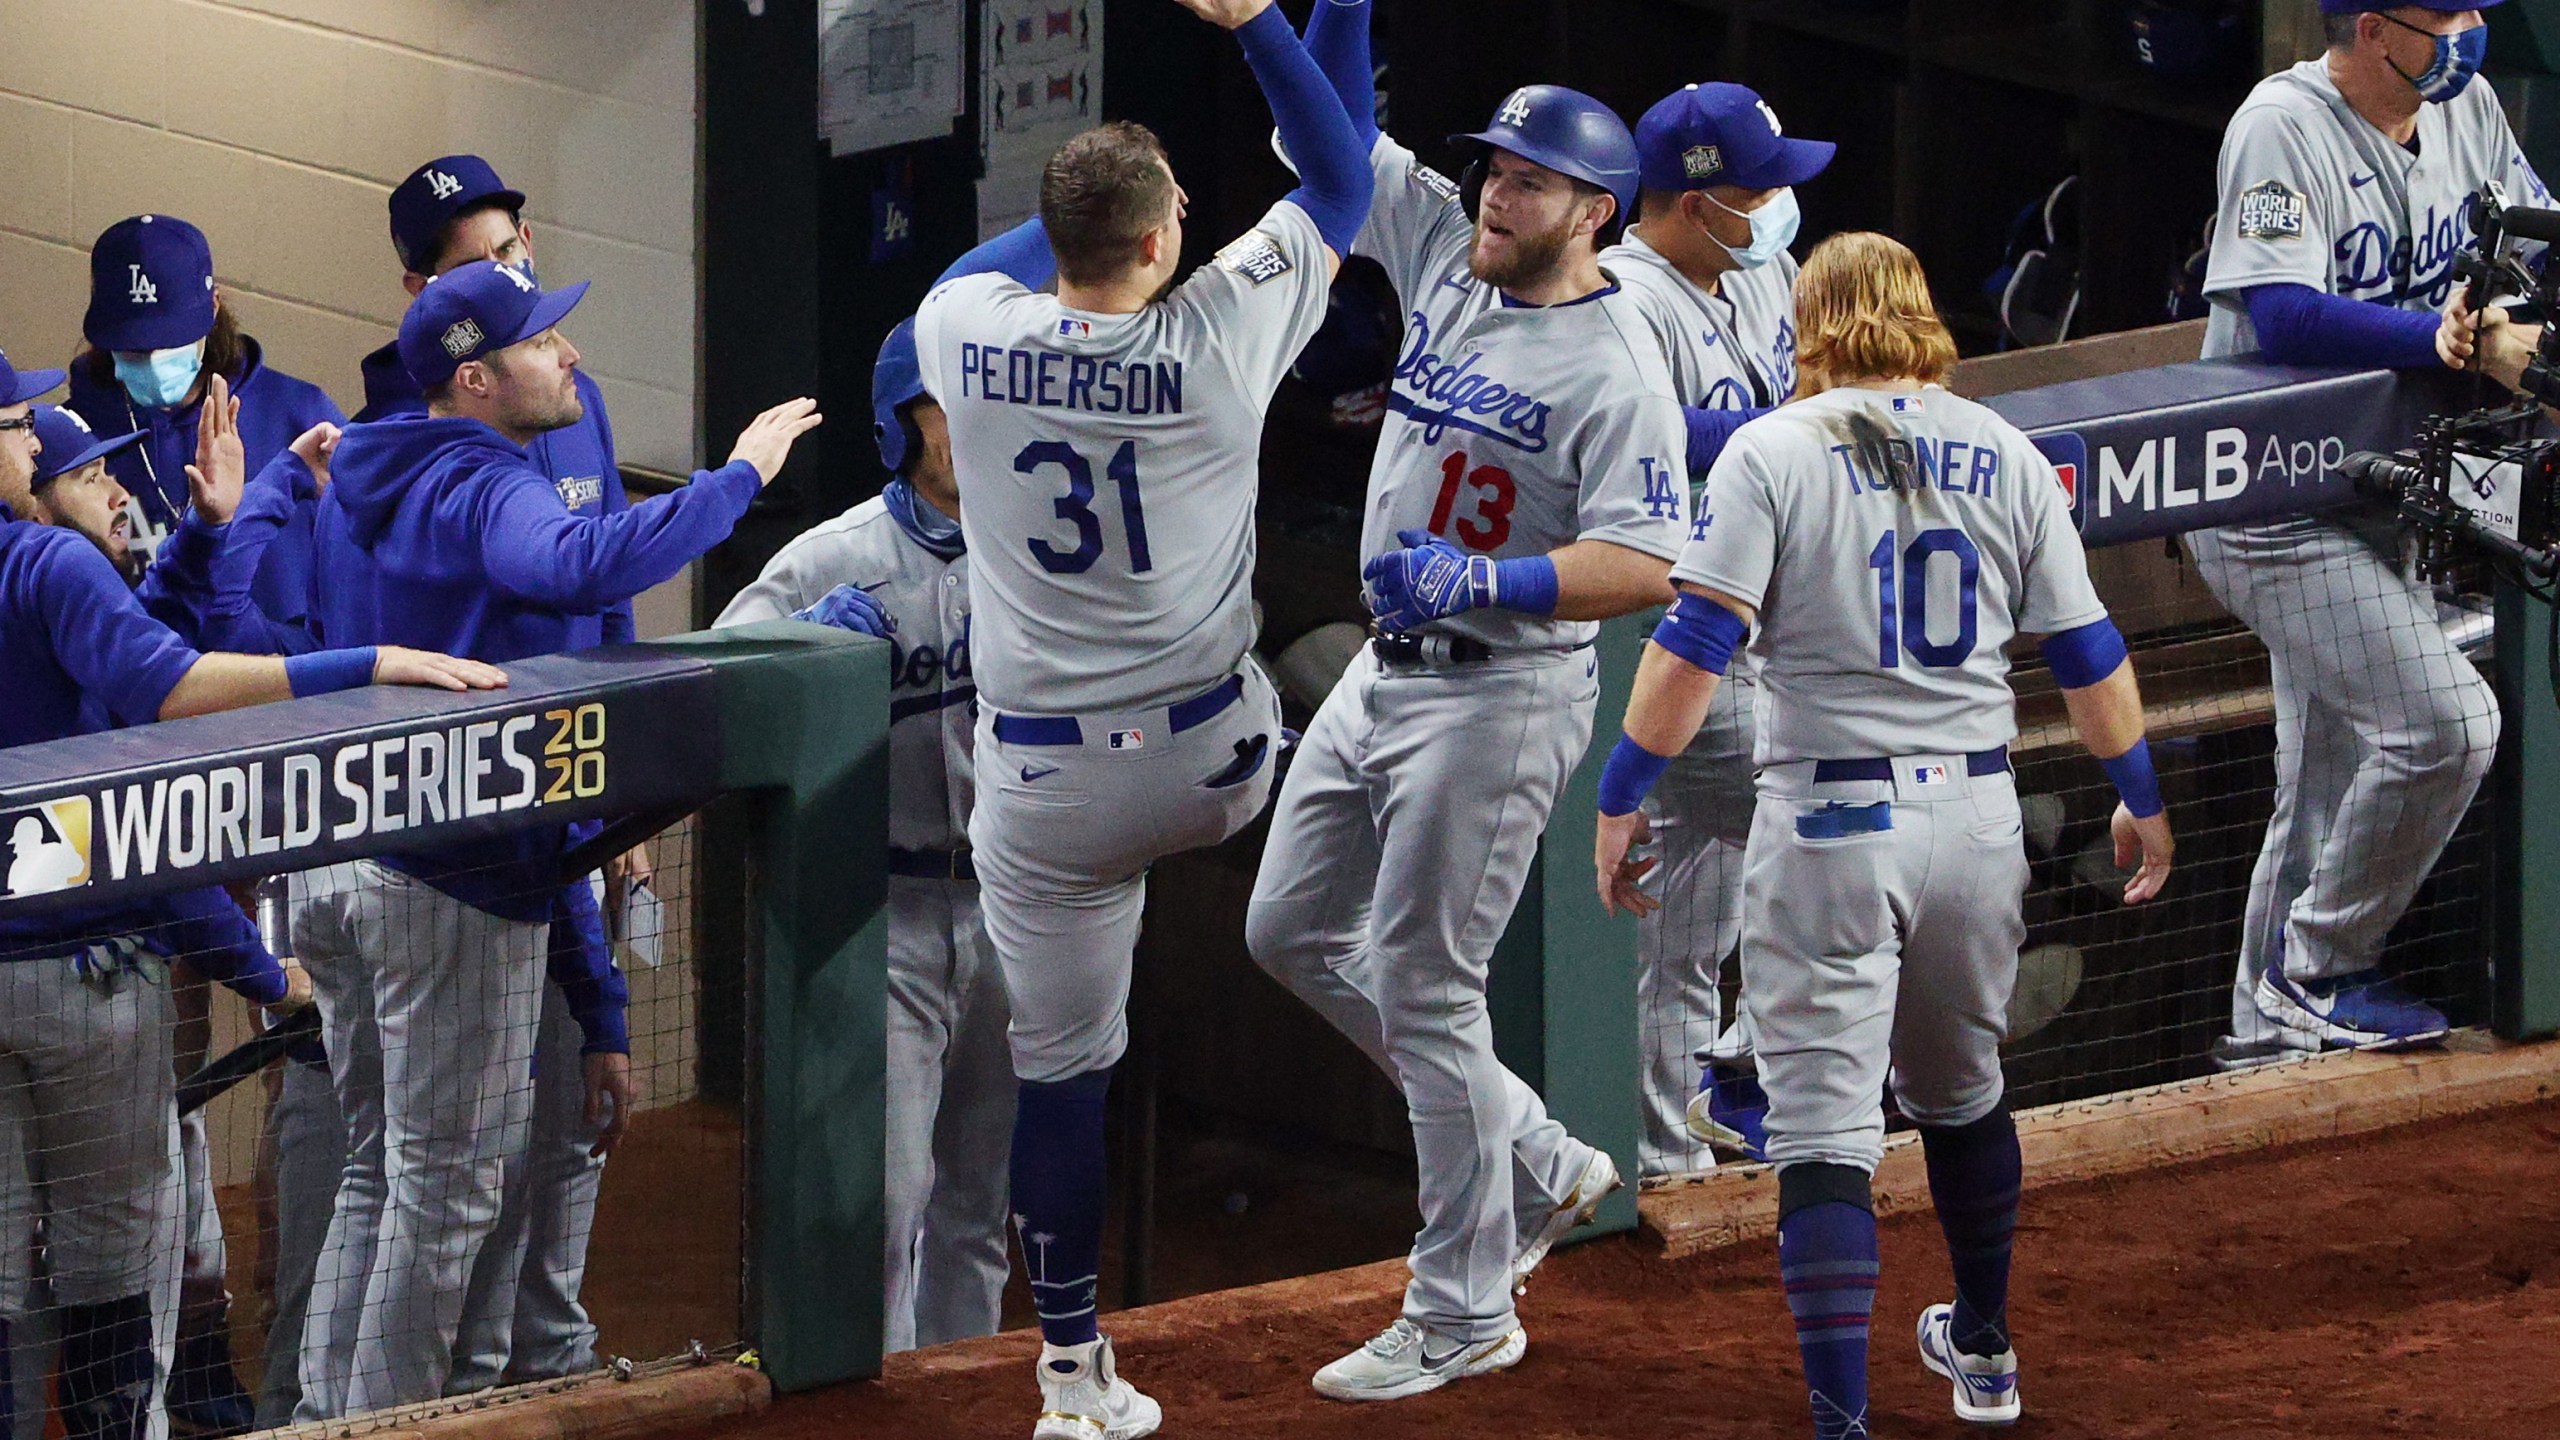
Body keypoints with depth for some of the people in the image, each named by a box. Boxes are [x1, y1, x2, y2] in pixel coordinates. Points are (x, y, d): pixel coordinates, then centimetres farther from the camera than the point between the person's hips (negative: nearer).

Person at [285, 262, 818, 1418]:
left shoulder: (364, 488, 13)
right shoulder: (484, 491, -16)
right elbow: (583, 567, -38)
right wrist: (738, 476, -30)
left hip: (335, 872, 9)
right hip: (459, 886, -9)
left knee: (380, 1172, 17)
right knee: (448, 1185, -2)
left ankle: (328, 1416, 16)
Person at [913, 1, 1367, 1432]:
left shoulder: (966, 332, -6)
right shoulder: (1220, 334, -12)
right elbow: (1342, 186, 2)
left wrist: (1086, 197, 29)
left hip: (1044, 790, 2)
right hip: (1214, 770, -1)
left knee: (1060, 1065, 9)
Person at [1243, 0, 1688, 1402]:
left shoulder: (1615, 366, -17)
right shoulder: (1446, 255, 4)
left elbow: (1647, 565, -24)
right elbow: (1332, 119, 6)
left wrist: (1486, 579, -34)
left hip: (1500, 692, -9)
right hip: (1384, 673, 9)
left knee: (1422, 984, -6)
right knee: (1292, 930, 16)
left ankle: (1462, 1311, 5)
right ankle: (1537, 1160, 25)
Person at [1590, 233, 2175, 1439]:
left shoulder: (1774, 449, -5)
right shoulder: (2005, 456, 6)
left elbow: (1695, 641, -13)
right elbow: (2088, 651, 8)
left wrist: (1621, 800, -8)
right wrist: (2139, 798, 21)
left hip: (1827, 820, -4)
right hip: (1977, 817, 4)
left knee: (1823, 1127, -7)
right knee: (1960, 1090, 26)